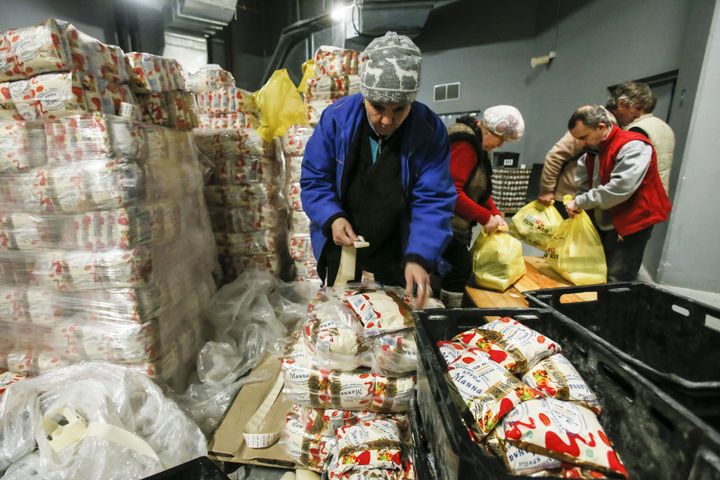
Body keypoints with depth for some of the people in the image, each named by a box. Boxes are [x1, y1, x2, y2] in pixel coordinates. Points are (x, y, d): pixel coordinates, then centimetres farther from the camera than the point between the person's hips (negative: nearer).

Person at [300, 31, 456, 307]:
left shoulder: (430, 131, -16)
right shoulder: (336, 117, -14)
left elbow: (434, 202, -18)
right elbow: (314, 180, -7)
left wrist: (419, 256, -31)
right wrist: (332, 218, -25)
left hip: (397, 257, 0)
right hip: (340, 251, 1)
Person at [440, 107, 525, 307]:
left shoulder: (476, 142, 13)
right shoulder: (465, 144, -19)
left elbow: (480, 188, 18)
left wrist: (495, 213, 4)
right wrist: (486, 217, -18)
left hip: (453, 222, 10)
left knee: (457, 268, 15)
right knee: (460, 268, -6)